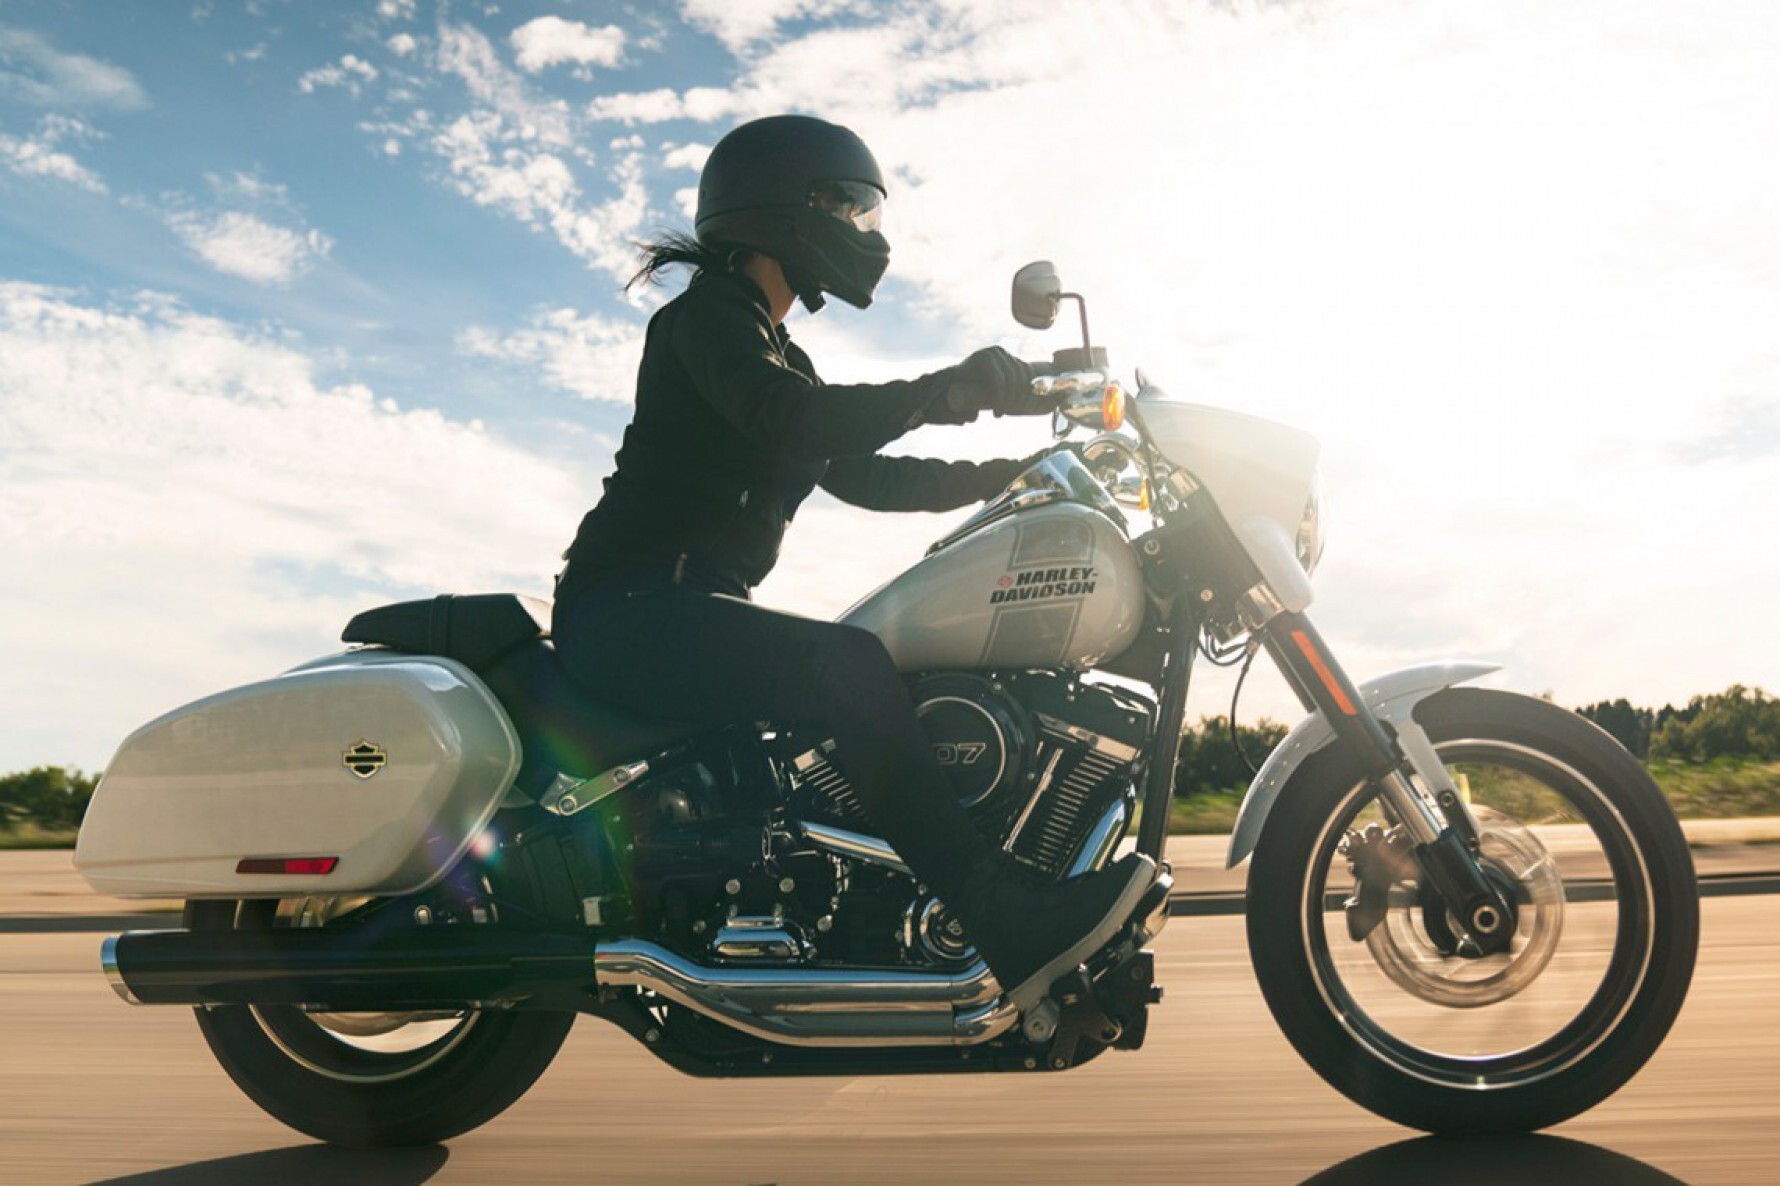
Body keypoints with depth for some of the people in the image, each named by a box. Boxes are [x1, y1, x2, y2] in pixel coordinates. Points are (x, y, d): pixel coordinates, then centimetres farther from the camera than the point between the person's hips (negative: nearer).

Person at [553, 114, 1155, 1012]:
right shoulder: (705, 314, -4)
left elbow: (864, 476, 21)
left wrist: (1009, 473, 11)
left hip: (690, 613, 10)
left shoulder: (781, 356, 25)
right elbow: (784, 421, -24)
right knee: (846, 666, -29)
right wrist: (949, 391, -27)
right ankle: (1010, 929, -33)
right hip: (633, 606, -10)